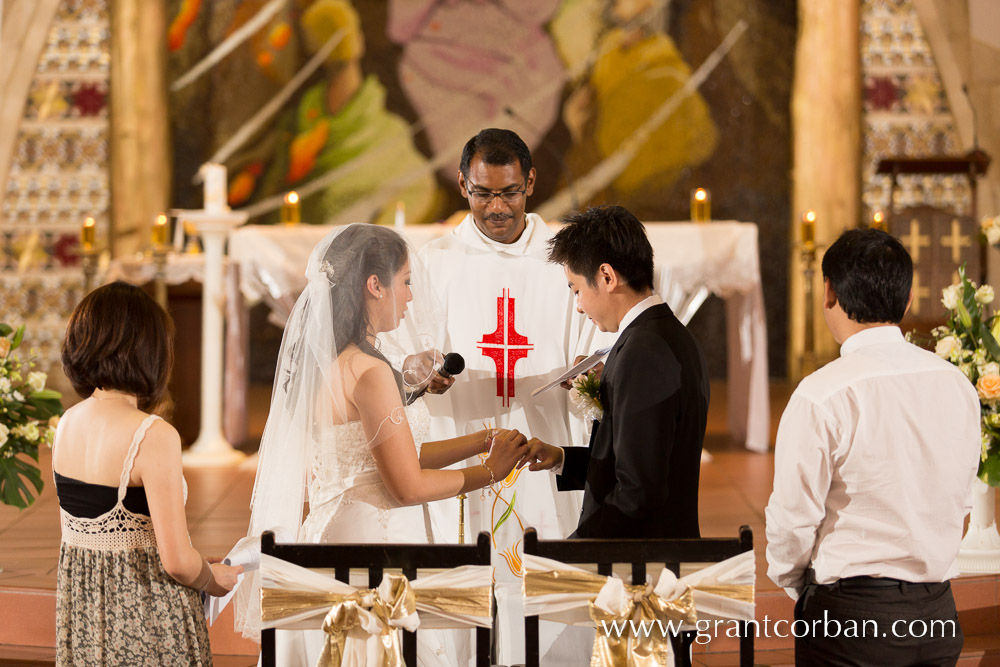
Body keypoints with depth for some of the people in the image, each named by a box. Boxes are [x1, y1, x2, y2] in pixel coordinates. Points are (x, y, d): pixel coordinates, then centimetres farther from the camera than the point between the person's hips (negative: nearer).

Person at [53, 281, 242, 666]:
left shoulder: (67, 423, 3)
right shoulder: (154, 437, -20)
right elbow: (177, 561, -19)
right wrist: (215, 581, 0)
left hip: (76, 609, 7)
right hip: (144, 617, -7)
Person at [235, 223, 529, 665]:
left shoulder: (327, 362, 10)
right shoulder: (368, 372, -18)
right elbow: (408, 486, -16)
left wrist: (483, 440, 16)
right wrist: (489, 471, -3)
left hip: (331, 535, 9)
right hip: (372, 543, -9)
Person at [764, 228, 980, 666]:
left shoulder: (823, 396, -17)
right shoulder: (958, 387, 1)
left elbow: (793, 517, -12)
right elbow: (959, 506, 9)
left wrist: (791, 581, 7)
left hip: (851, 614, -5)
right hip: (938, 611, 5)